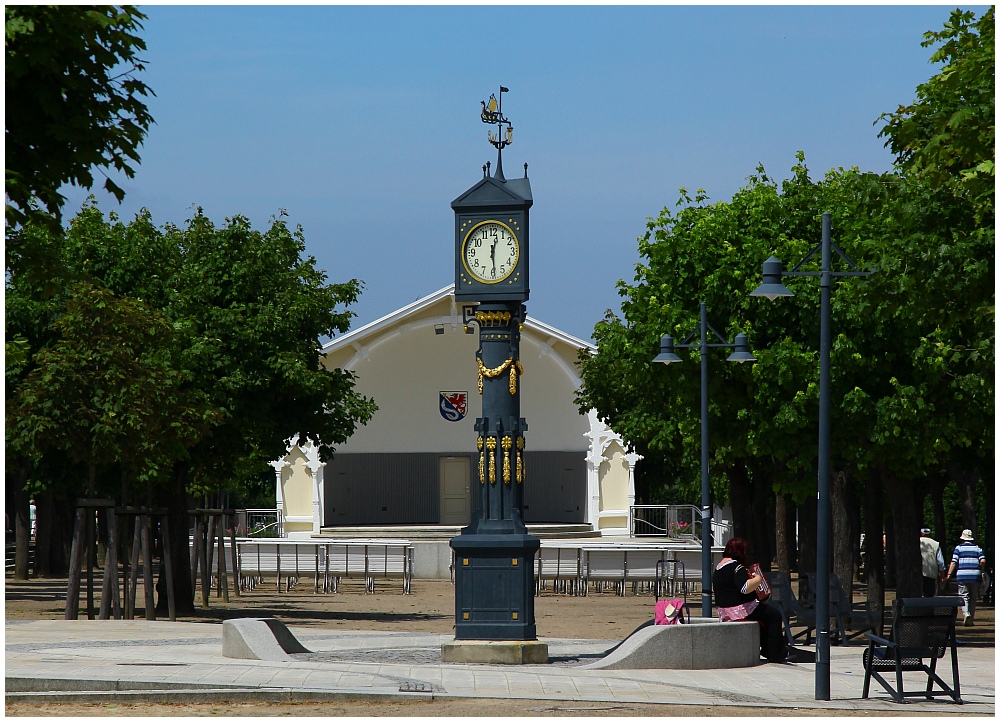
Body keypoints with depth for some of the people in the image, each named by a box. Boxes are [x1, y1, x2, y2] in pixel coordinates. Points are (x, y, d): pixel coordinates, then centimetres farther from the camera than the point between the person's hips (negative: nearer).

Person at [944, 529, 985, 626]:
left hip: (962, 575, -2)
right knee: (973, 598, 9)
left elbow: (954, 562, -3)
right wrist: (978, 569, 15)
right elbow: (983, 561, -3)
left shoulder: (959, 548, 5)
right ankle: (970, 620, 9)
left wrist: (949, 575, -3)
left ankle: (966, 613, -28)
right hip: (975, 576, 2)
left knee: (963, 597, -1)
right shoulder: (977, 548, 10)